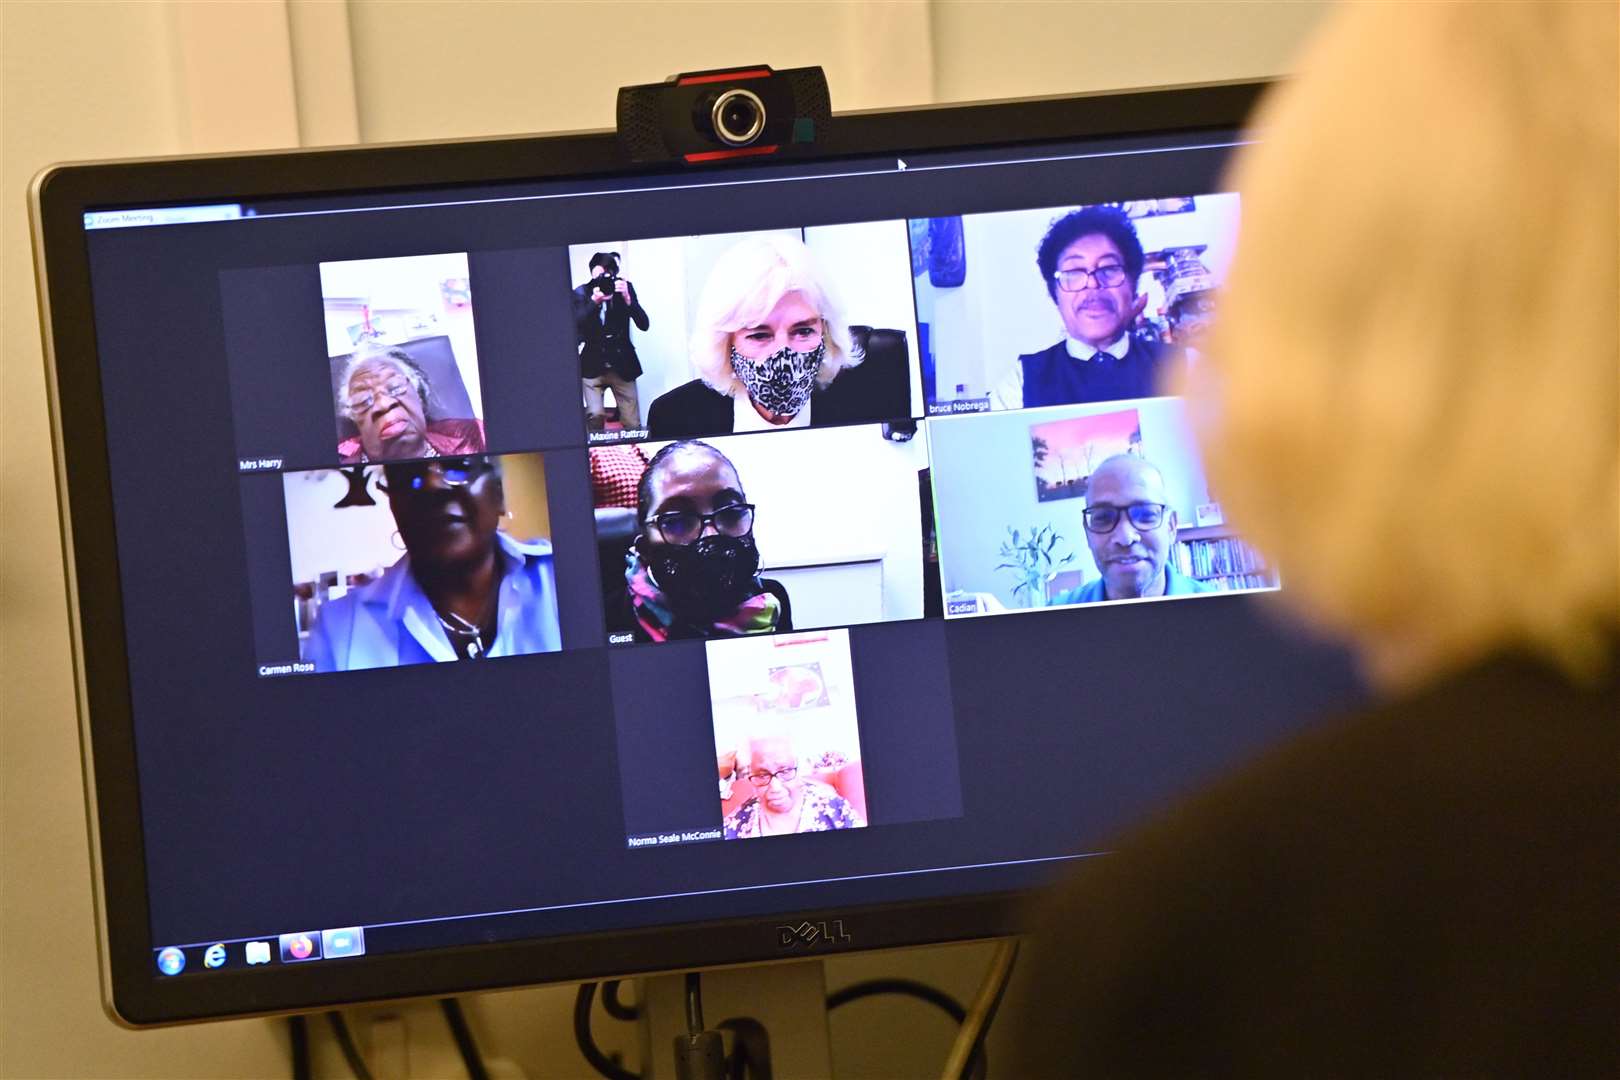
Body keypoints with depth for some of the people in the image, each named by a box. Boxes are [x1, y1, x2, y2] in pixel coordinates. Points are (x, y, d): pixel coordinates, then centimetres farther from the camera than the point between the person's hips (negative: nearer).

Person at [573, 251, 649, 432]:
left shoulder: (625, 287, -1)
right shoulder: (581, 293, -3)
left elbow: (644, 324, -8)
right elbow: (576, 327, -17)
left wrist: (627, 298, -22)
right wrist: (594, 301, -28)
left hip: (622, 364, 1)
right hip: (592, 365, -1)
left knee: (633, 426, 0)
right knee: (595, 415, -18)